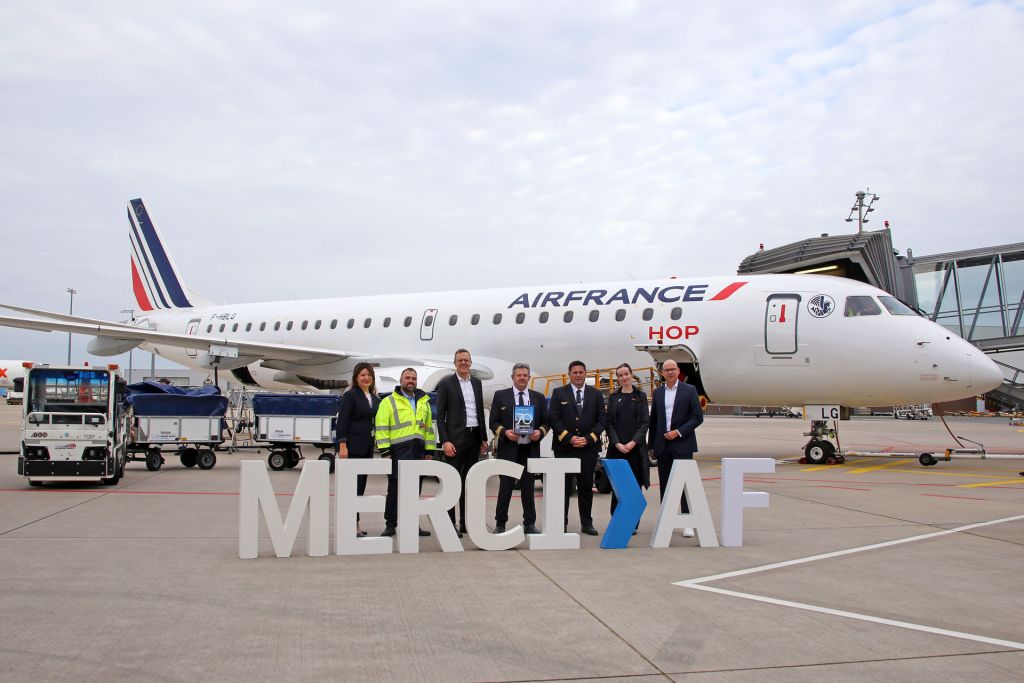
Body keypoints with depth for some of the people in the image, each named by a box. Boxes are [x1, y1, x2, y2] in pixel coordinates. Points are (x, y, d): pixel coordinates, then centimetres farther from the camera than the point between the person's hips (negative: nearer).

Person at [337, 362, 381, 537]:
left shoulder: (375, 399, 14)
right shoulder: (350, 395, -5)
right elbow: (342, 421, -11)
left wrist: (377, 445, 10)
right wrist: (342, 445, -18)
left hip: (367, 447, 7)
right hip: (352, 446, -7)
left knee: (361, 484, 9)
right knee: (353, 483, -8)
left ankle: (354, 522, 15)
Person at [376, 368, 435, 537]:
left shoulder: (424, 402, 17)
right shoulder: (389, 402, 1)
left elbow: (428, 428, 19)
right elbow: (381, 428, -5)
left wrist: (430, 450, 13)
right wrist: (385, 452, -11)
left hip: (418, 452, 5)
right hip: (398, 452, -4)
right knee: (395, 488, -2)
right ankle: (390, 525, 6)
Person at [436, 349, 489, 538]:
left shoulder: (477, 383, 13)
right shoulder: (446, 383, -3)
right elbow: (440, 415, -6)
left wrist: (484, 438, 11)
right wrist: (445, 441, -14)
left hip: (474, 437, 6)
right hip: (455, 439, -6)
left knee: (469, 481, 10)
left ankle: (465, 522, 17)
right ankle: (450, 523, 0)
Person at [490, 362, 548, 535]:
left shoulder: (538, 397, 10)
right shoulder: (500, 396, 4)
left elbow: (545, 422, 12)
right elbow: (493, 422, 3)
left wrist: (540, 432, -8)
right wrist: (504, 432, -15)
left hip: (531, 449, 2)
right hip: (508, 448, -2)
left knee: (528, 487, 8)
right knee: (505, 487, 1)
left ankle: (529, 523, 16)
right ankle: (500, 523, 11)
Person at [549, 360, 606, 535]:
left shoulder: (596, 394, 10)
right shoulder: (559, 393, 5)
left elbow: (601, 421, 6)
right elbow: (554, 419, -1)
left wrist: (587, 438, -7)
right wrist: (569, 438, -10)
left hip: (589, 447, 1)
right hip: (564, 447, -1)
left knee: (586, 486, 5)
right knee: (563, 486, 1)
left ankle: (586, 523, 13)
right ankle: (561, 523, 7)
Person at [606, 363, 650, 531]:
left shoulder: (640, 396, 6)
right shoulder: (613, 397, 8)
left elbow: (645, 422, 0)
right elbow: (609, 423, 4)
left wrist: (633, 442, -11)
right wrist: (617, 443, -9)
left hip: (636, 447, 0)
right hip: (617, 447, 1)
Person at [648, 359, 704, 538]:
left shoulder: (689, 390, -1)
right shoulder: (658, 392, 11)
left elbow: (698, 417, -5)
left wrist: (678, 432, -13)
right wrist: (651, 445, 12)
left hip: (682, 444, -4)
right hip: (662, 445, 4)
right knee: (664, 484, 7)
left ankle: (687, 523, -1)